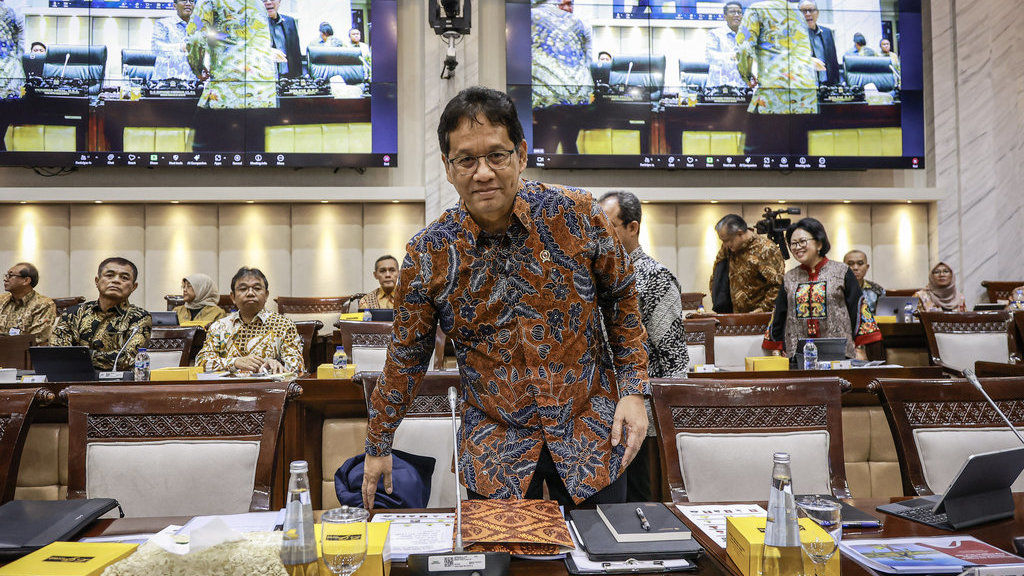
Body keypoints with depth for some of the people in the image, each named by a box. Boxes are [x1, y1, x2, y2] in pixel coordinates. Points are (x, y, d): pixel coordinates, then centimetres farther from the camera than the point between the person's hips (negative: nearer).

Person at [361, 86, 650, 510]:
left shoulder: (577, 215, -11)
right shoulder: (428, 254, -10)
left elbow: (621, 299, 4)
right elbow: (406, 358, 2)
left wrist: (634, 390, -1)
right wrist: (378, 445, 9)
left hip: (591, 431, 1)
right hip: (495, 447, 0)